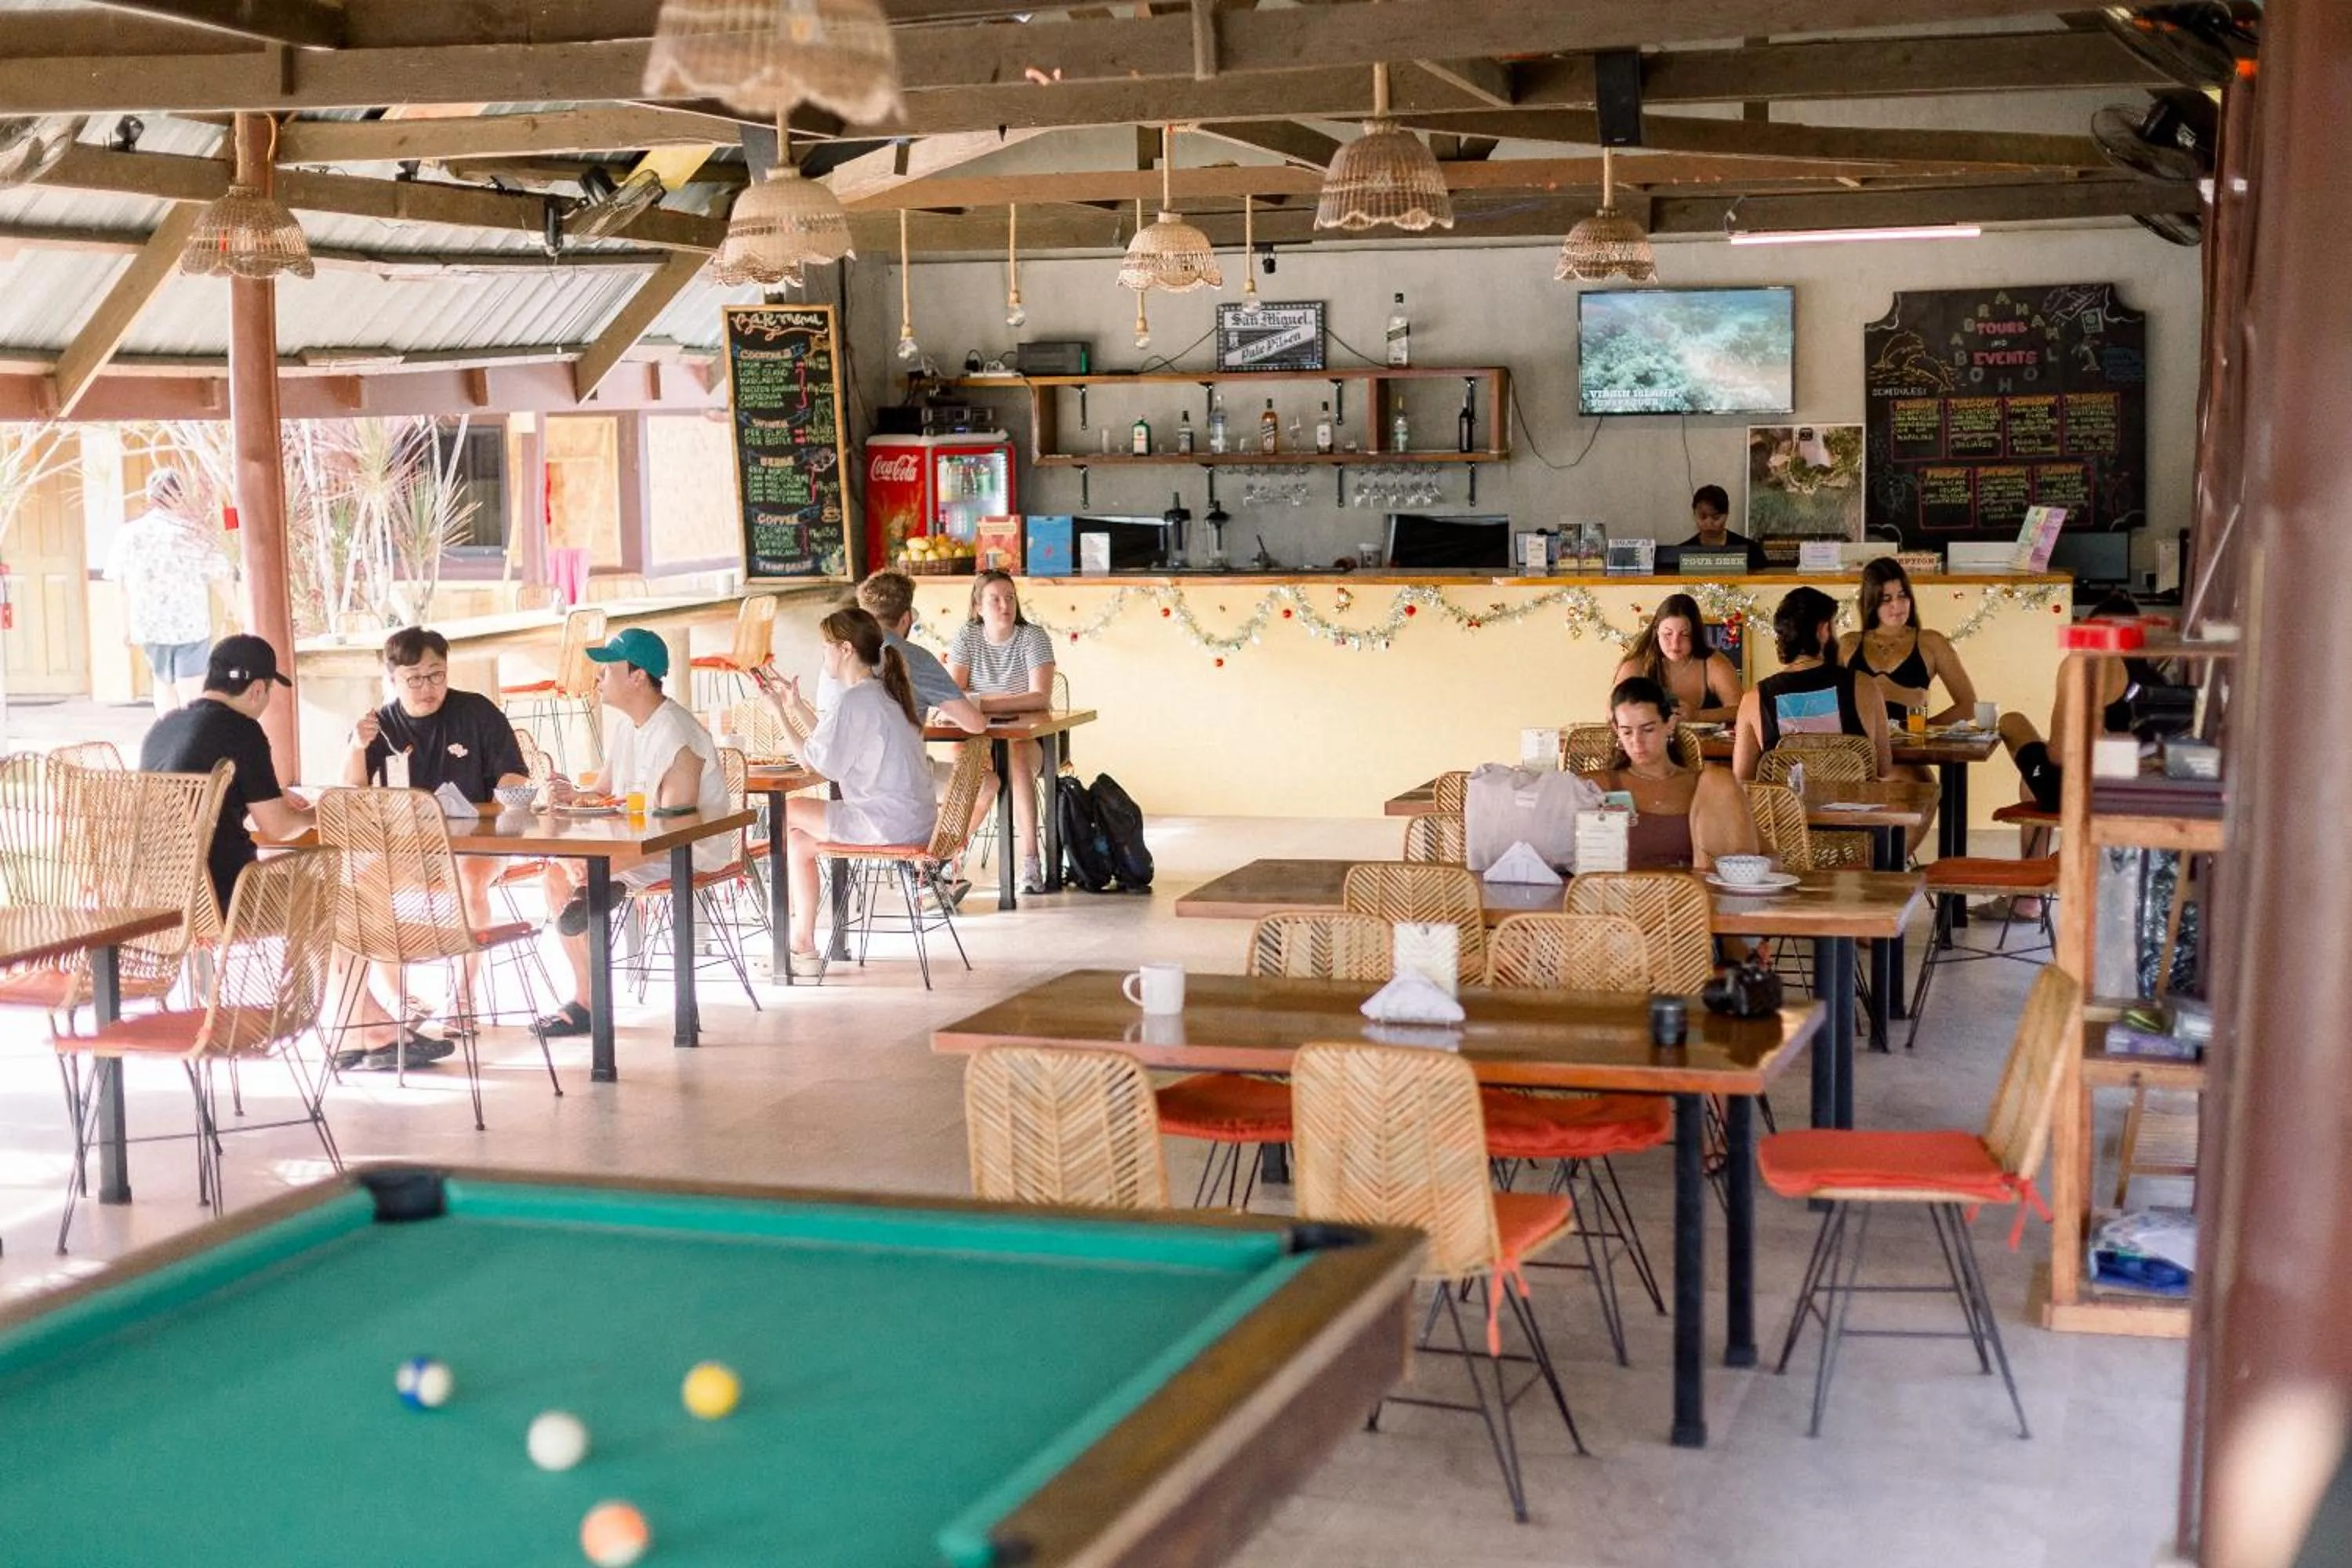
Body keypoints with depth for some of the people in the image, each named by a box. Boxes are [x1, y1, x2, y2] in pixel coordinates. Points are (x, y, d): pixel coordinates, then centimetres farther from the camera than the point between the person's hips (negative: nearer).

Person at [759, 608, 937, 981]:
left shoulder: (855, 701, -15)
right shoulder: (885, 692, 16)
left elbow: (816, 760, -12)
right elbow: (833, 744, 17)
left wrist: (785, 715, -2)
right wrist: (797, 707, 20)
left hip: (887, 824, -10)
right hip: (914, 820, 10)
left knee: (789, 813, 1)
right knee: (799, 841, 15)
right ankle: (804, 949, 14)